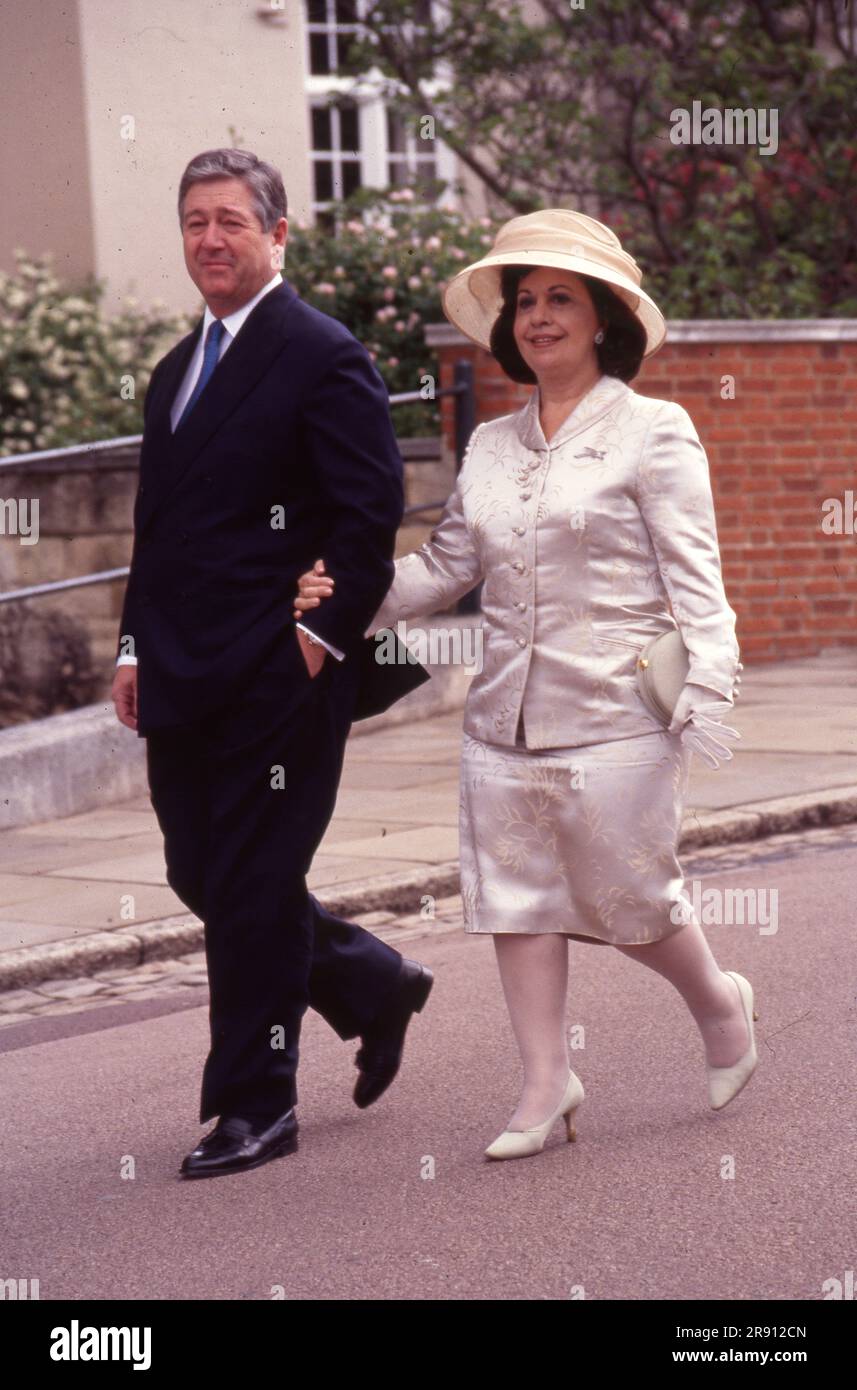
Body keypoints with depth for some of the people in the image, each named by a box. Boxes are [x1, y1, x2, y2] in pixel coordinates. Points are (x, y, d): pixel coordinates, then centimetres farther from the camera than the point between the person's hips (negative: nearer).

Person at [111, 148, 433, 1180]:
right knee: (201, 876, 12)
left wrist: (325, 636, -17)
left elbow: (373, 514, -13)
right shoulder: (175, 372, 18)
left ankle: (255, 1105, 9)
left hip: (277, 678, -8)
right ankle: (374, 985, 32)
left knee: (252, 886, -2)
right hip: (183, 685, 8)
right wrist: (137, 647, 14)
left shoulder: (324, 358, -8)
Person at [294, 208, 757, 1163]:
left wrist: (708, 689, -15)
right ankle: (546, 1084, 12)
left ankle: (719, 1002, 30)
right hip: (505, 719, 5)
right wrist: (344, 599, 2)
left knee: (628, 897, 2)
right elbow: (444, 569, 16)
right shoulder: (490, 447, 13)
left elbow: (693, 576, -6)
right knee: (516, 896, 3)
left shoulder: (653, 433, -2)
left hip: (614, 718, -5)